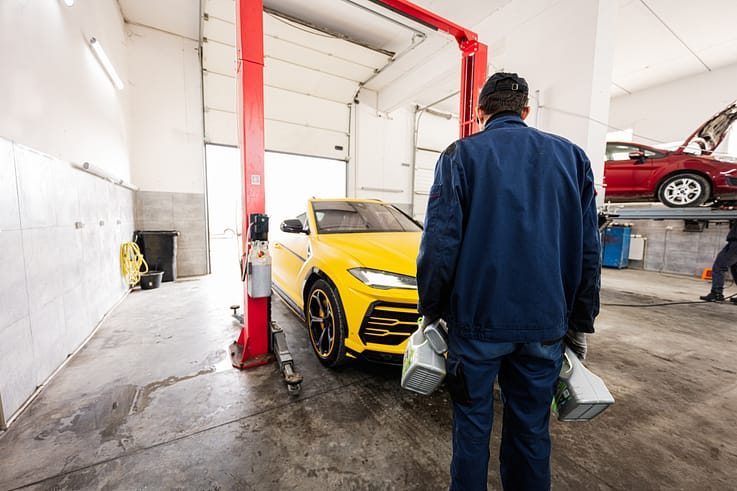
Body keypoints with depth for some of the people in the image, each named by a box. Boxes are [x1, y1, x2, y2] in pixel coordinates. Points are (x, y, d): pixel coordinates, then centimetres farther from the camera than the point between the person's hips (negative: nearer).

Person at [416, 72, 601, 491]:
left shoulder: (460, 155, -4)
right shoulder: (572, 156, 7)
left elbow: (440, 245, -12)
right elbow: (589, 250, 6)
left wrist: (431, 311, -1)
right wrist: (581, 324, 13)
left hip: (478, 319, -3)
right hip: (546, 324, 4)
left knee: (473, 424, 15)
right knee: (532, 428, 20)